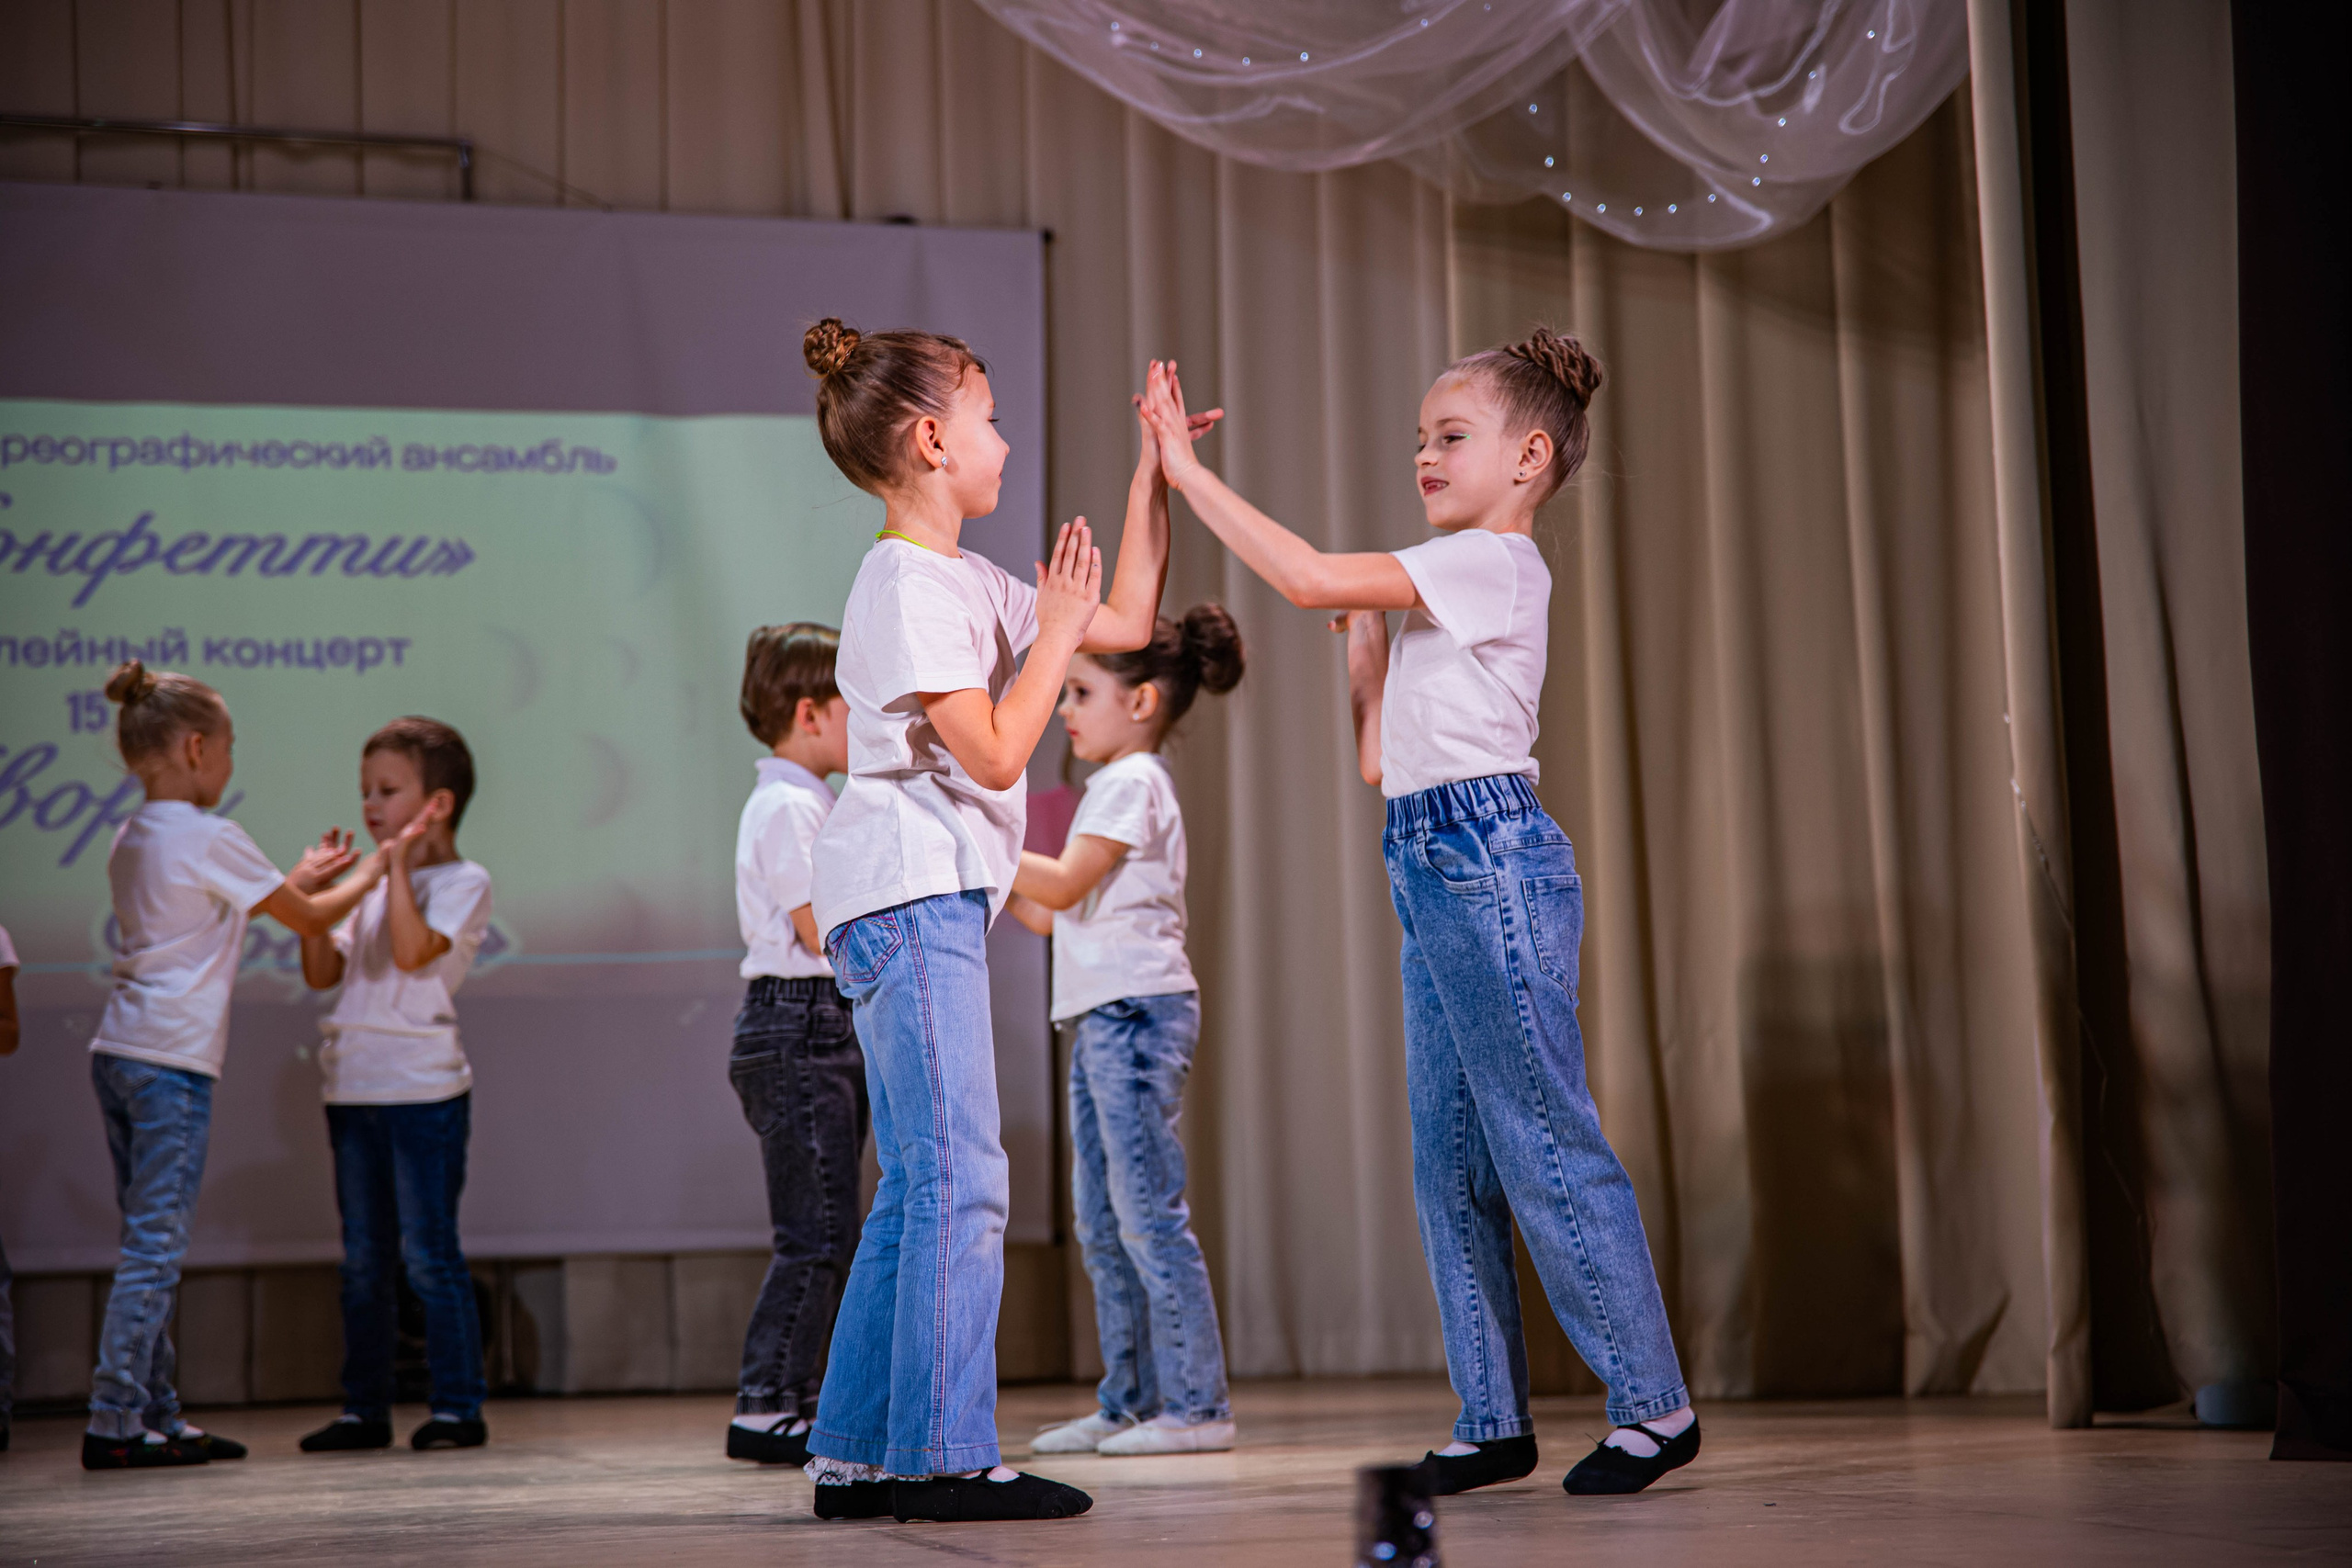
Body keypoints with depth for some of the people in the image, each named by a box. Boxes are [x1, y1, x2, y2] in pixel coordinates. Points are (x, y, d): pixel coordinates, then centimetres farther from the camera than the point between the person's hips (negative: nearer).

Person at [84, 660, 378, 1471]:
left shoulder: (130, 841, 15)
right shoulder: (211, 840, -10)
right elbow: (307, 919, -1)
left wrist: (300, 877, 31)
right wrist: (368, 872, 16)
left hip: (117, 1053, 9)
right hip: (172, 1062, -9)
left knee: (147, 1243, 11)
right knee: (155, 1246, -6)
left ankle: (157, 1416, 14)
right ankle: (113, 1422, -7)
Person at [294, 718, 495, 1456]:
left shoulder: (462, 881, -5)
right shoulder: (371, 883, 16)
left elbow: (413, 951, -21)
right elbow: (323, 972, 13)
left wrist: (397, 866, -15)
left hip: (422, 1087, -7)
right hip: (354, 1086, 7)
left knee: (428, 1251, -5)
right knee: (363, 1259, 10)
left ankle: (458, 1405, 1)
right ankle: (364, 1408, 16)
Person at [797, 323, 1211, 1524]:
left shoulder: (964, 584, 19)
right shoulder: (907, 585, -11)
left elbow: (1126, 623, 23)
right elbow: (995, 751, -17)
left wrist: (1156, 478, 21)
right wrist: (1056, 630, -7)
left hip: (924, 903, 10)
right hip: (909, 894, -10)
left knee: (917, 1188, 10)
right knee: (959, 1177, -12)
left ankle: (857, 1457, 12)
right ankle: (945, 1458, -11)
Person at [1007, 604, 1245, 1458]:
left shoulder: (1132, 782, -7)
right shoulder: (1117, 785, 23)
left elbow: (1064, 885, -17)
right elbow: (1055, 913, 21)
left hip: (1137, 1011, -10)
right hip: (1103, 1017, 10)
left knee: (1148, 1210, -10)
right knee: (1101, 1220, 11)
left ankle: (1196, 1403, -7)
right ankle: (1128, 1401, 16)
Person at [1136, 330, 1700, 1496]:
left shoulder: (1494, 564, -9)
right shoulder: (1442, 590, 20)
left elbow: (1306, 578, -18)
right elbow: (1378, 758, 22)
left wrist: (1189, 469, -13)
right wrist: (1364, 638, 17)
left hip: (1491, 860, -10)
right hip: (1433, 871, 10)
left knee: (1542, 1138, -7)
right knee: (1448, 1156, 9)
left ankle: (1653, 1404, 1)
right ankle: (1493, 1419, 16)